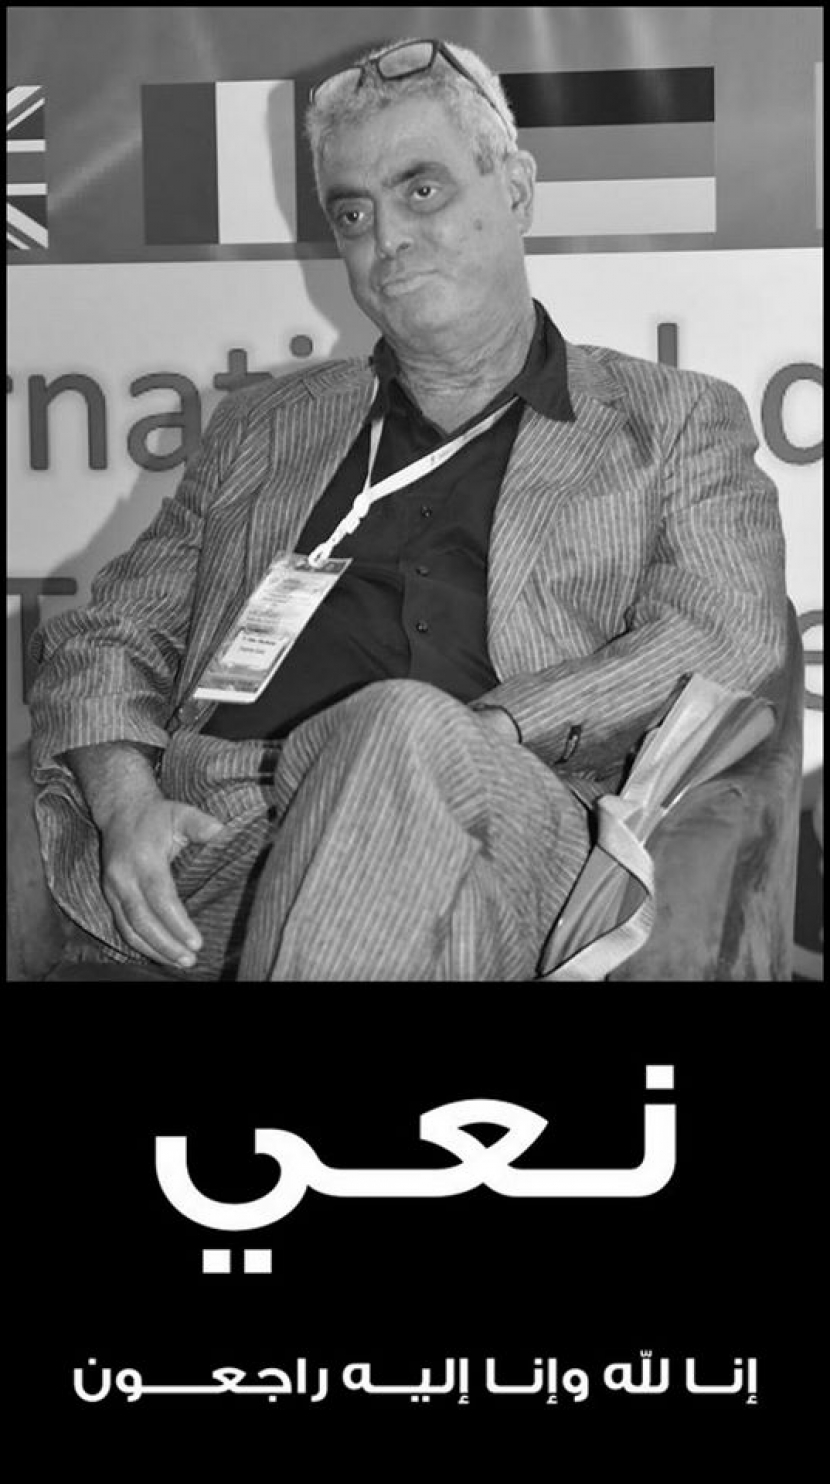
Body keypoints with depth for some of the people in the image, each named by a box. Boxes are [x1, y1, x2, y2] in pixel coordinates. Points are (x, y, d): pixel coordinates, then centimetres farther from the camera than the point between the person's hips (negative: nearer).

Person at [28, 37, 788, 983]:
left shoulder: (674, 423, 17)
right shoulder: (261, 431, 25)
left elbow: (730, 639, 2)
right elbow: (110, 636, 21)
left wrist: (470, 740, -14)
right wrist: (126, 803, -3)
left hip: (500, 841, 0)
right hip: (226, 847, 1)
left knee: (402, 728, -35)